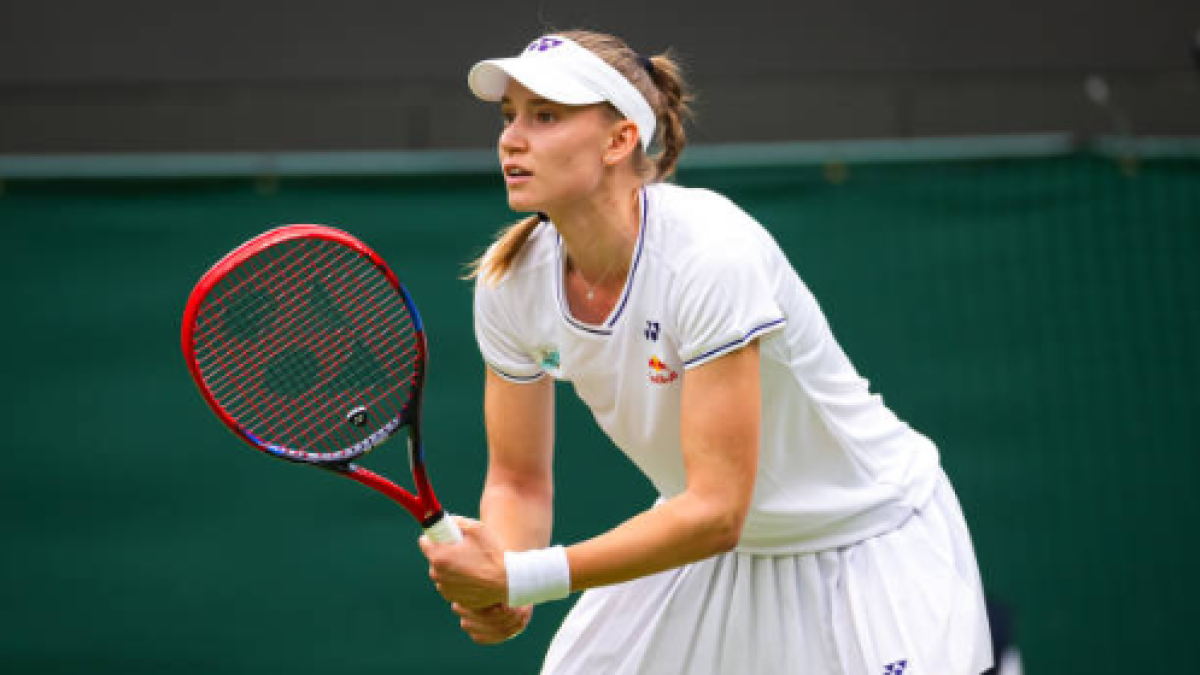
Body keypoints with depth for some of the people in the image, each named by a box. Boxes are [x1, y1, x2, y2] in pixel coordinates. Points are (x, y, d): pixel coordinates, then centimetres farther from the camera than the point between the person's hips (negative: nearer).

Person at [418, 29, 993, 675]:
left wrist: (520, 578, -37)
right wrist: (499, 591, -24)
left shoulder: (711, 253, -32)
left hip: (868, 547, -5)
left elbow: (716, 511, -33)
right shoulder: (511, 278, -13)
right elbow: (518, 480, -3)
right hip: (703, 548, 5)